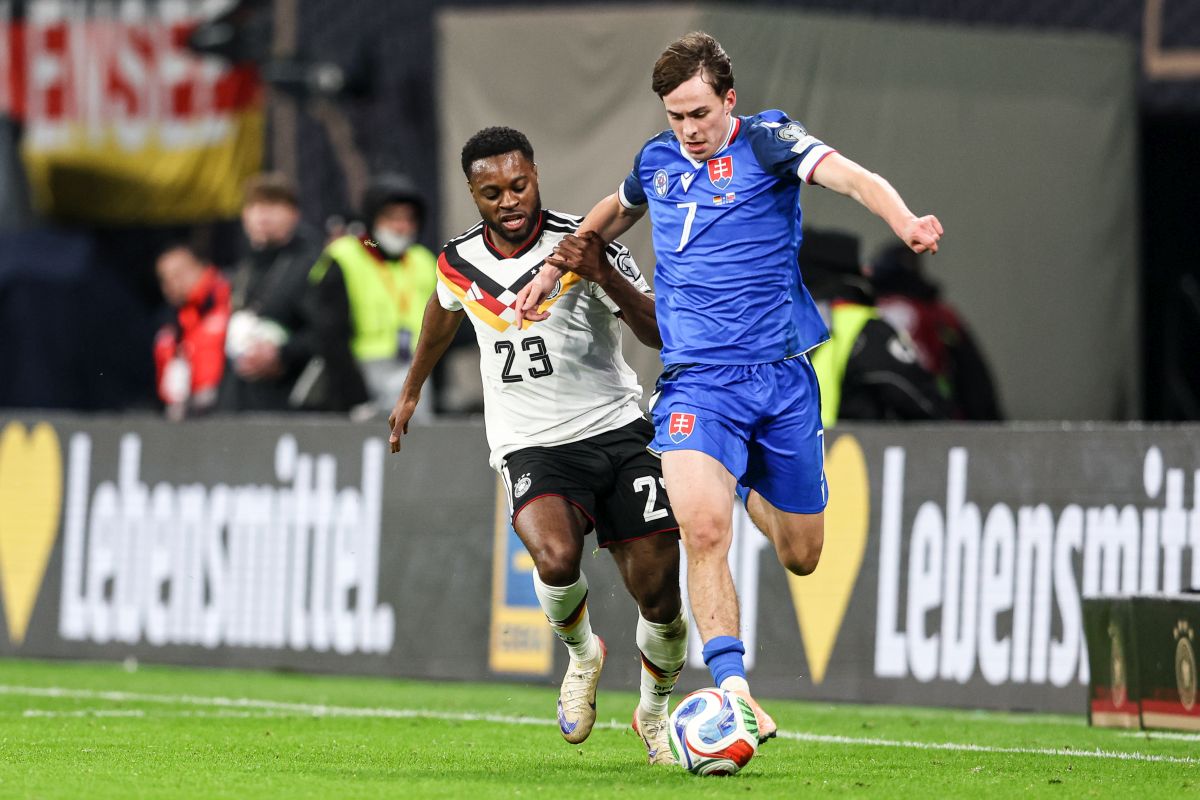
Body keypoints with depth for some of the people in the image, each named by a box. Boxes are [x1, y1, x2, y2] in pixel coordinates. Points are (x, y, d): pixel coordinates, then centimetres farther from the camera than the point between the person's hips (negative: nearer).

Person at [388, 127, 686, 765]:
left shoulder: (584, 245, -9)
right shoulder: (459, 263, 2)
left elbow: (661, 334, -16)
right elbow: (443, 315, 27)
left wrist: (605, 275, -32)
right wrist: (411, 391, 40)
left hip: (615, 430, -1)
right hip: (530, 447, 1)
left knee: (658, 591, -6)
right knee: (556, 556, -31)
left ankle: (654, 712, 24)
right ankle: (581, 655, 3)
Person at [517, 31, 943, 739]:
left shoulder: (767, 142, -4)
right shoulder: (656, 162, 9)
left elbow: (849, 175, -22)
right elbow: (616, 212, 33)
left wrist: (905, 221, -41)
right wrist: (553, 269, 33)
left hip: (782, 375, -1)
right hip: (697, 382, 1)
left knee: (801, 556, 10)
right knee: (703, 528, -25)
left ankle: (750, 489, 46)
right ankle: (733, 691, -25)